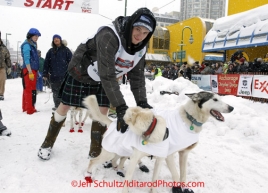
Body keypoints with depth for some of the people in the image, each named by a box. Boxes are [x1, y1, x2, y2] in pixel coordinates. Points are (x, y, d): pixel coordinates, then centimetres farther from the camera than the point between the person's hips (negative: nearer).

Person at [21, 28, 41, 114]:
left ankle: (25, 108, 22)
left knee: (27, 90, 14)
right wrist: (30, 72, -21)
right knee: (30, 90, -9)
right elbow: (26, 59, -16)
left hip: (33, 70, 9)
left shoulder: (33, 45, 19)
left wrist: (35, 71, 17)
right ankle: (30, 109, -6)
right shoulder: (27, 45, -9)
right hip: (28, 70, -9)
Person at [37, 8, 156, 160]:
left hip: (101, 80, 5)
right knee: (65, 107, 6)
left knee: (103, 110, -4)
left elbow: (137, 76, -11)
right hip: (80, 72, -5)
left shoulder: (140, 47, -15)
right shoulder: (109, 36, -39)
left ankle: (96, 152, 15)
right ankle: (48, 143, 29)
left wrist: (142, 102, -25)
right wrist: (120, 106, -45)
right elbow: (107, 75, -43)